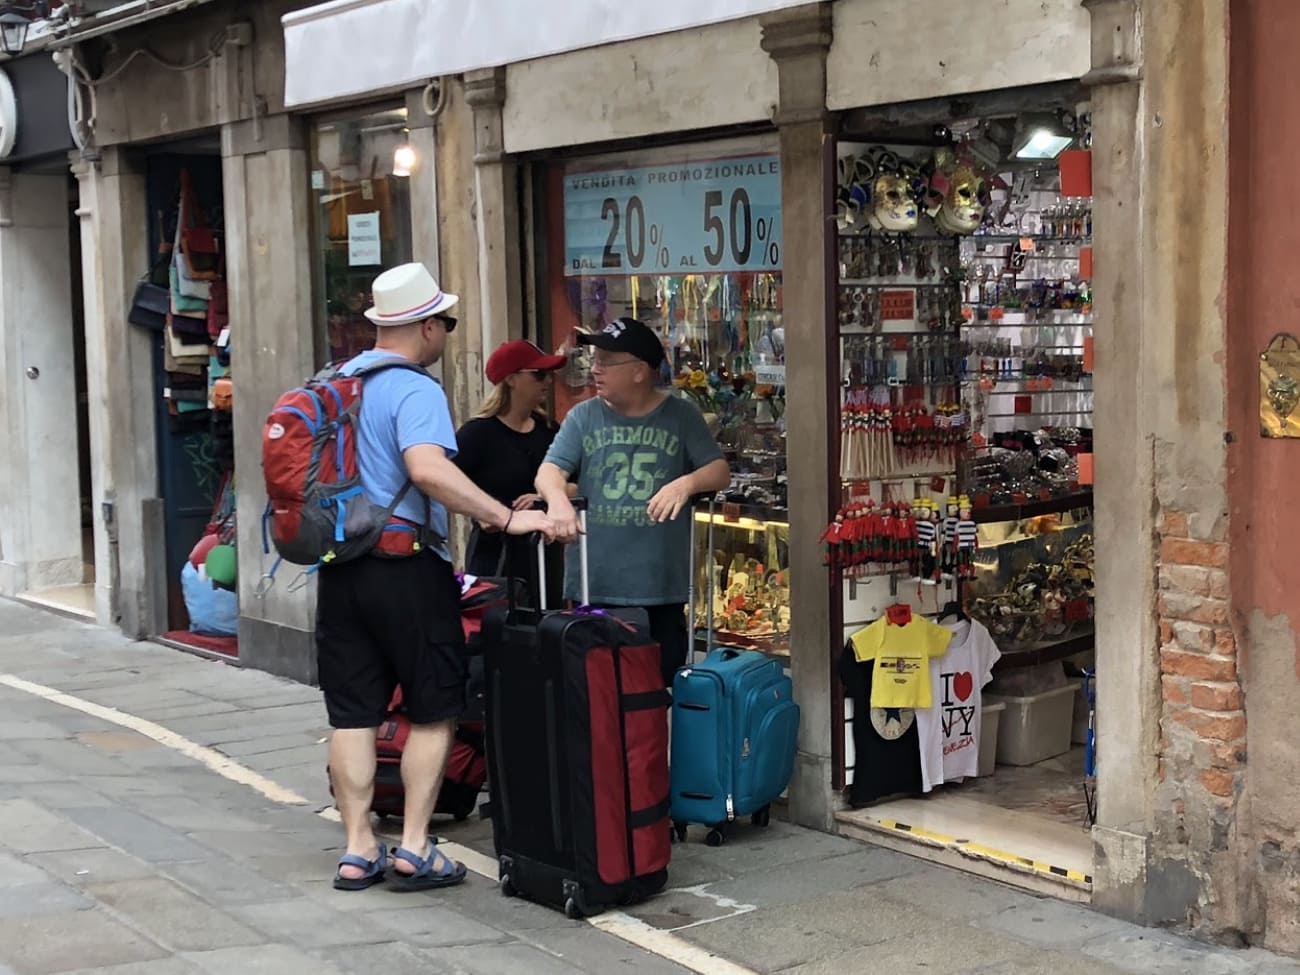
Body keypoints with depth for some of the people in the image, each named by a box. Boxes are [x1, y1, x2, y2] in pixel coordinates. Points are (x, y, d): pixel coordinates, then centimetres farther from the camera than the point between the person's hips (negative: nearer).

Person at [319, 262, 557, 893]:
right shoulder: (414, 390, -13)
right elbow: (428, 469, -30)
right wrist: (507, 518, -28)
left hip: (340, 566, 7)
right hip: (406, 569, -7)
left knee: (352, 715, 9)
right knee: (433, 711, 6)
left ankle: (358, 850, 12)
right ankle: (414, 848, 6)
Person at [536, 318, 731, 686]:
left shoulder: (681, 416, 5)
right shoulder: (583, 417, 7)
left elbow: (719, 471, 0)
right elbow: (549, 470, -3)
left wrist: (687, 482, -22)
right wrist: (557, 498, -27)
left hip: (661, 591, -1)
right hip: (593, 588, 1)